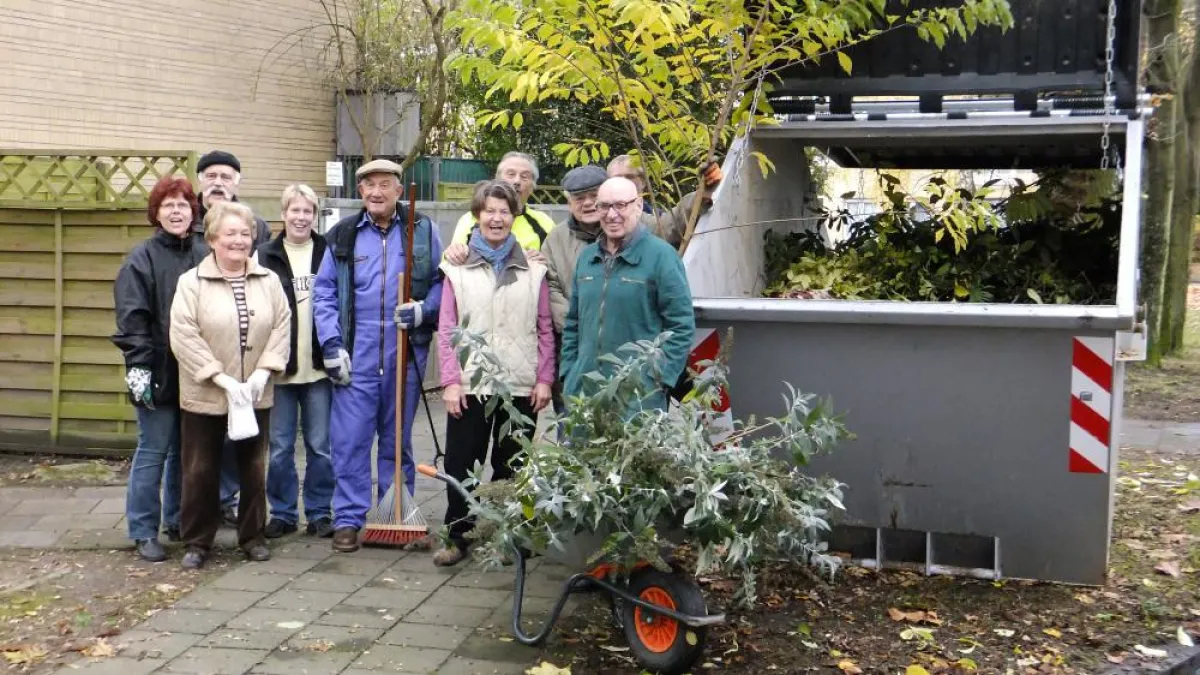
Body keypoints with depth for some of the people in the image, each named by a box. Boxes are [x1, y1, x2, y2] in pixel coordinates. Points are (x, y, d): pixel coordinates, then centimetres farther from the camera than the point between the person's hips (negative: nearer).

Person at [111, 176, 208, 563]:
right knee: (153, 452, 0)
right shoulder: (143, 258, -4)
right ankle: (144, 532, 9)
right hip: (159, 373, -4)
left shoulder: (206, 255, 7)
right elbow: (132, 318, -11)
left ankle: (178, 521, 27)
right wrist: (138, 366, -18)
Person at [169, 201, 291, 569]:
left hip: (255, 396, 3)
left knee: (253, 468, 12)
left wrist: (262, 373, -11)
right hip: (204, 396, -3)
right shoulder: (191, 282, -7)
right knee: (201, 470, 7)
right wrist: (222, 379, -17)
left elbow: (282, 327, 1)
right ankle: (197, 541, 20)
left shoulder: (269, 280, 3)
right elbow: (184, 337, -13)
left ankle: (253, 536, 26)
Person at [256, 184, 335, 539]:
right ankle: (282, 513, 19)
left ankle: (319, 512, 18)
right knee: (279, 446, 7)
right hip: (279, 366, 0)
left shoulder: (328, 253, 4)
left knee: (321, 446, 7)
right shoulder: (265, 256, 1)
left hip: (319, 366, 0)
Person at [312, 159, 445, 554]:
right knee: (350, 439, -1)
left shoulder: (423, 231, 4)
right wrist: (331, 345, -3)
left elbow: (442, 282, 7)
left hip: (406, 353, 0)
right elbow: (324, 293, 6)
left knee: (398, 439, 11)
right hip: (356, 355, 0)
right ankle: (349, 519, 8)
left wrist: (424, 310, -12)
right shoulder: (342, 236, 5)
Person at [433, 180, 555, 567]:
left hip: (520, 385, 1)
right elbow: (446, 330, 2)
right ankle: (457, 536, 15)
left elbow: (545, 329, 6)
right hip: (469, 384, 0)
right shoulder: (458, 269, 4)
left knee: (511, 464, 9)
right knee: (460, 462, 2)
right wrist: (450, 381, -5)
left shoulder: (533, 270, 6)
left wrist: (544, 378, -1)